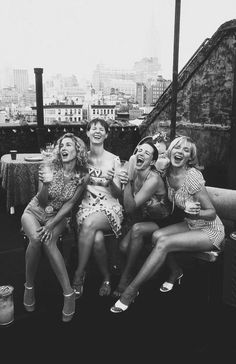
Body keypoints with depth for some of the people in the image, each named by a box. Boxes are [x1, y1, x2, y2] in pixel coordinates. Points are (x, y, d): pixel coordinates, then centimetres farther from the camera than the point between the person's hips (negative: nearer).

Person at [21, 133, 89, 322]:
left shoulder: (83, 176, -13)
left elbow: (70, 203, -10)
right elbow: (42, 202, -14)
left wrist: (51, 225, -18)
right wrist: (46, 184, -35)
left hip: (58, 216, 0)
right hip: (34, 212, 0)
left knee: (48, 241, -32)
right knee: (36, 238, -32)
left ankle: (68, 293, -26)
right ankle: (29, 286, -9)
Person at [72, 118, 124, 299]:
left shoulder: (114, 159, 3)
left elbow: (118, 193, 2)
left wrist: (111, 181, -19)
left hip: (110, 207, -1)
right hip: (87, 206, 2)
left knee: (89, 224, -35)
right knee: (97, 238, -31)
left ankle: (79, 275, -18)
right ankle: (107, 278, -6)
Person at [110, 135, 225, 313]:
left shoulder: (192, 176, -24)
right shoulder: (168, 173, -3)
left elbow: (212, 213, -20)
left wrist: (195, 212, -38)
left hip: (210, 230, -6)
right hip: (191, 225, 6)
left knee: (163, 243, -25)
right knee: (157, 235, -19)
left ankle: (130, 292, -16)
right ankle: (175, 272, 6)